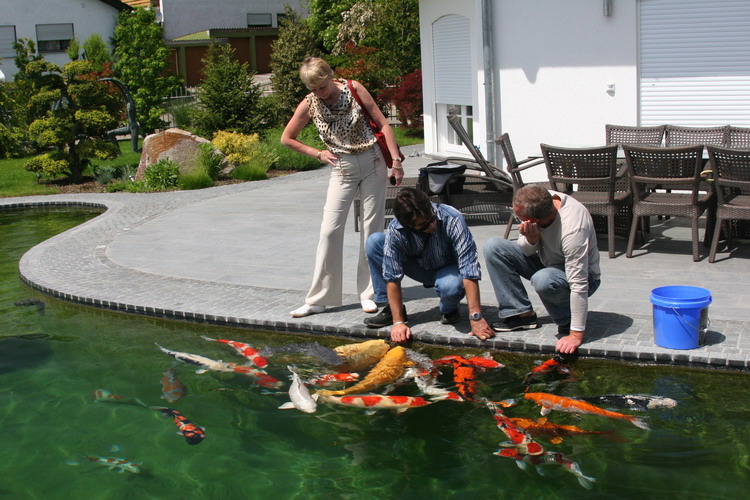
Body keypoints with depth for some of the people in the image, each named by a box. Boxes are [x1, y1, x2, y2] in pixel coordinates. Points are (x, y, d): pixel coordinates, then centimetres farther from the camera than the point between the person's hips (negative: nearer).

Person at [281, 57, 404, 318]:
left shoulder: (354, 89, -7)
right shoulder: (309, 105, -4)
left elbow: (382, 123, -2)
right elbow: (286, 139, 9)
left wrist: (396, 161, -7)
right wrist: (317, 153, 1)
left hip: (372, 162, 0)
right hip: (342, 169, 1)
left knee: (372, 228, 3)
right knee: (330, 230, -6)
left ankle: (368, 293, 15)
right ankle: (318, 299, 3)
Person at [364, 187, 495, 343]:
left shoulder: (452, 219, -33)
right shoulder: (395, 231, -27)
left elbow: (469, 269, -34)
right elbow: (392, 277, -22)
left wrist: (476, 318, -38)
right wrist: (398, 322, -25)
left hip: (449, 269, -2)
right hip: (420, 268, 3)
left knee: (450, 285, -40)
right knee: (374, 242, -19)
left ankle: (449, 309, 0)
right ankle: (390, 310, -6)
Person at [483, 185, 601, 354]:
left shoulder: (573, 229, -37)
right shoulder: (540, 201, -17)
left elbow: (579, 284, -36)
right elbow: (526, 251, -4)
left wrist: (576, 335, -36)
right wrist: (531, 239, -29)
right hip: (547, 261, 7)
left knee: (543, 280, -40)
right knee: (493, 247, -7)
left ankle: (568, 323, -9)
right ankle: (522, 314, -4)